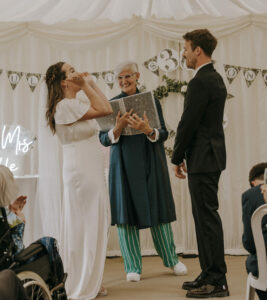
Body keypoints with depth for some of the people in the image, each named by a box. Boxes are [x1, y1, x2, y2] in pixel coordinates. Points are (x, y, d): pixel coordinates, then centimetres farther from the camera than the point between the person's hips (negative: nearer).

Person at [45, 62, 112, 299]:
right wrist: (85, 85, -11)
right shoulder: (64, 105, -15)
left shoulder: (79, 102, 14)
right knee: (85, 226, -3)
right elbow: (103, 110, -19)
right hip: (81, 172, -10)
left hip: (92, 172, 10)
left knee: (95, 225, 14)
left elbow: (107, 108, 15)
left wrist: (92, 84, 14)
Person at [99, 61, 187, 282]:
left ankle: (171, 259, 22)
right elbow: (104, 139, 0)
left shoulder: (151, 100, 4)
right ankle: (133, 267, 8)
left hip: (150, 163, 0)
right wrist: (118, 128, -21)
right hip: (124, 164, 0)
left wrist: (148, 131, -22)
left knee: (158, 212, 6)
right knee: (126, 213, -1)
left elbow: (164, 134, -1)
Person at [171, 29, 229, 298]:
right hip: (211, 156, 10)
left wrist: (177, 158, -6)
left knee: (207, 217, -6)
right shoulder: (215, 78, 16)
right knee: (205, 217, 14)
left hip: (203, 159, -10)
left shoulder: (200, 82, -16)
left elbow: (188, 123, -17)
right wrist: (184, 155, 17)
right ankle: (209, 275, 21)